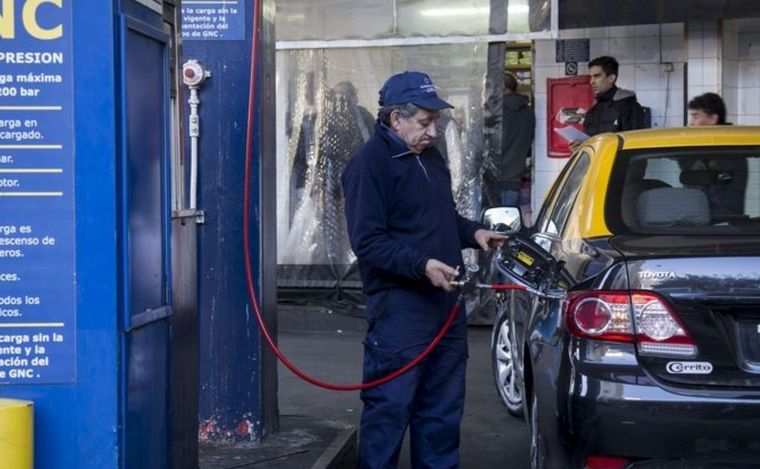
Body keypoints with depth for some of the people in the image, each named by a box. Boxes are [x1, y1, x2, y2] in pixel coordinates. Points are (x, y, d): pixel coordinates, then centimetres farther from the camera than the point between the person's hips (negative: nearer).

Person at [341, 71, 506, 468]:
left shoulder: (430, 156, 16)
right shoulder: (370, 163, -12)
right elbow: (367, 241, -19)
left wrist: (473, 232, 9)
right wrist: (422, 265, -27)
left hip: (444, 302, 9)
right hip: (399, 307, -9)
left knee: (442, 409, 16)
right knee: (389, 409, -5)